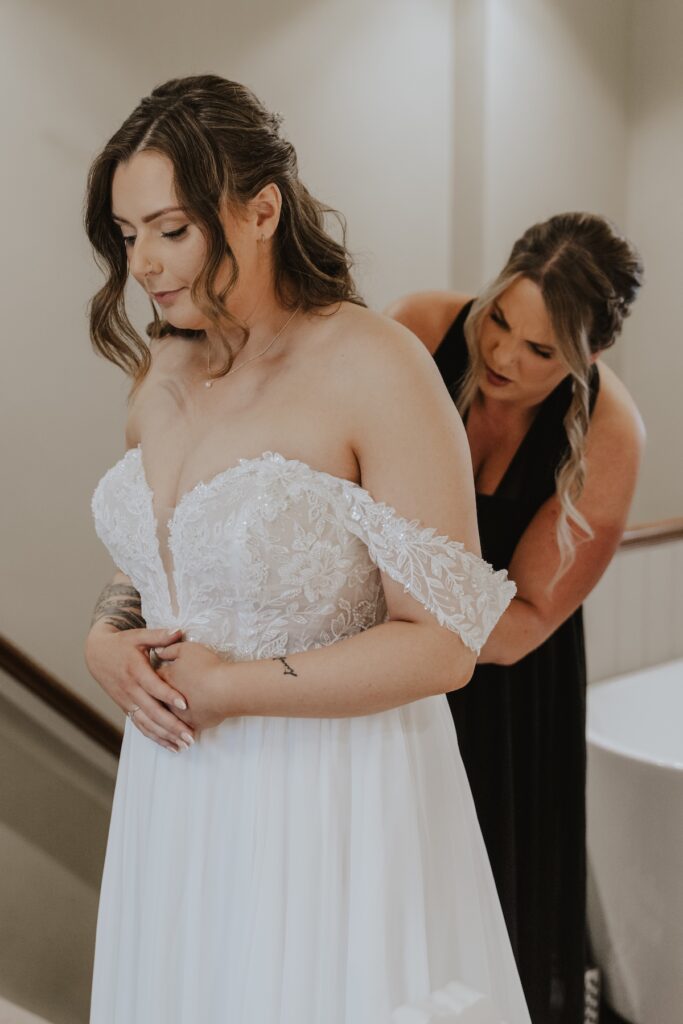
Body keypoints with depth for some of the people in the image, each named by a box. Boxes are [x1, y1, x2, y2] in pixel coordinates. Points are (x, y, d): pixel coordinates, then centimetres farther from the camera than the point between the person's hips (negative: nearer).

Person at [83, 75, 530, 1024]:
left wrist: (226, 685, -17)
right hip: (177, 794, 6)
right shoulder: (161, 369, 3)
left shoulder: (376, 368, -18)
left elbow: (440, 643, -19)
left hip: (332, 795, -6)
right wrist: (106, 642, -6)